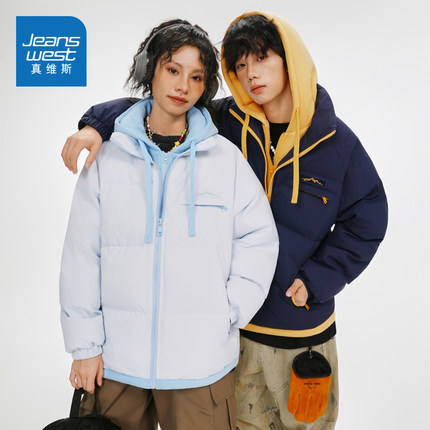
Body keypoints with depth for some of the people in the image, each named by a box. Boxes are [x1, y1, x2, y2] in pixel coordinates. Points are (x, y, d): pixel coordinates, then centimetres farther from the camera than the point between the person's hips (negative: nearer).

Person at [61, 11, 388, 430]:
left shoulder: (336, 140, -6)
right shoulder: (223, 123, -7)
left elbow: (365, 222, 0)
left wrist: (316, 280, -9)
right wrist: (97, 125, -18)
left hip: (303, 323, 1)